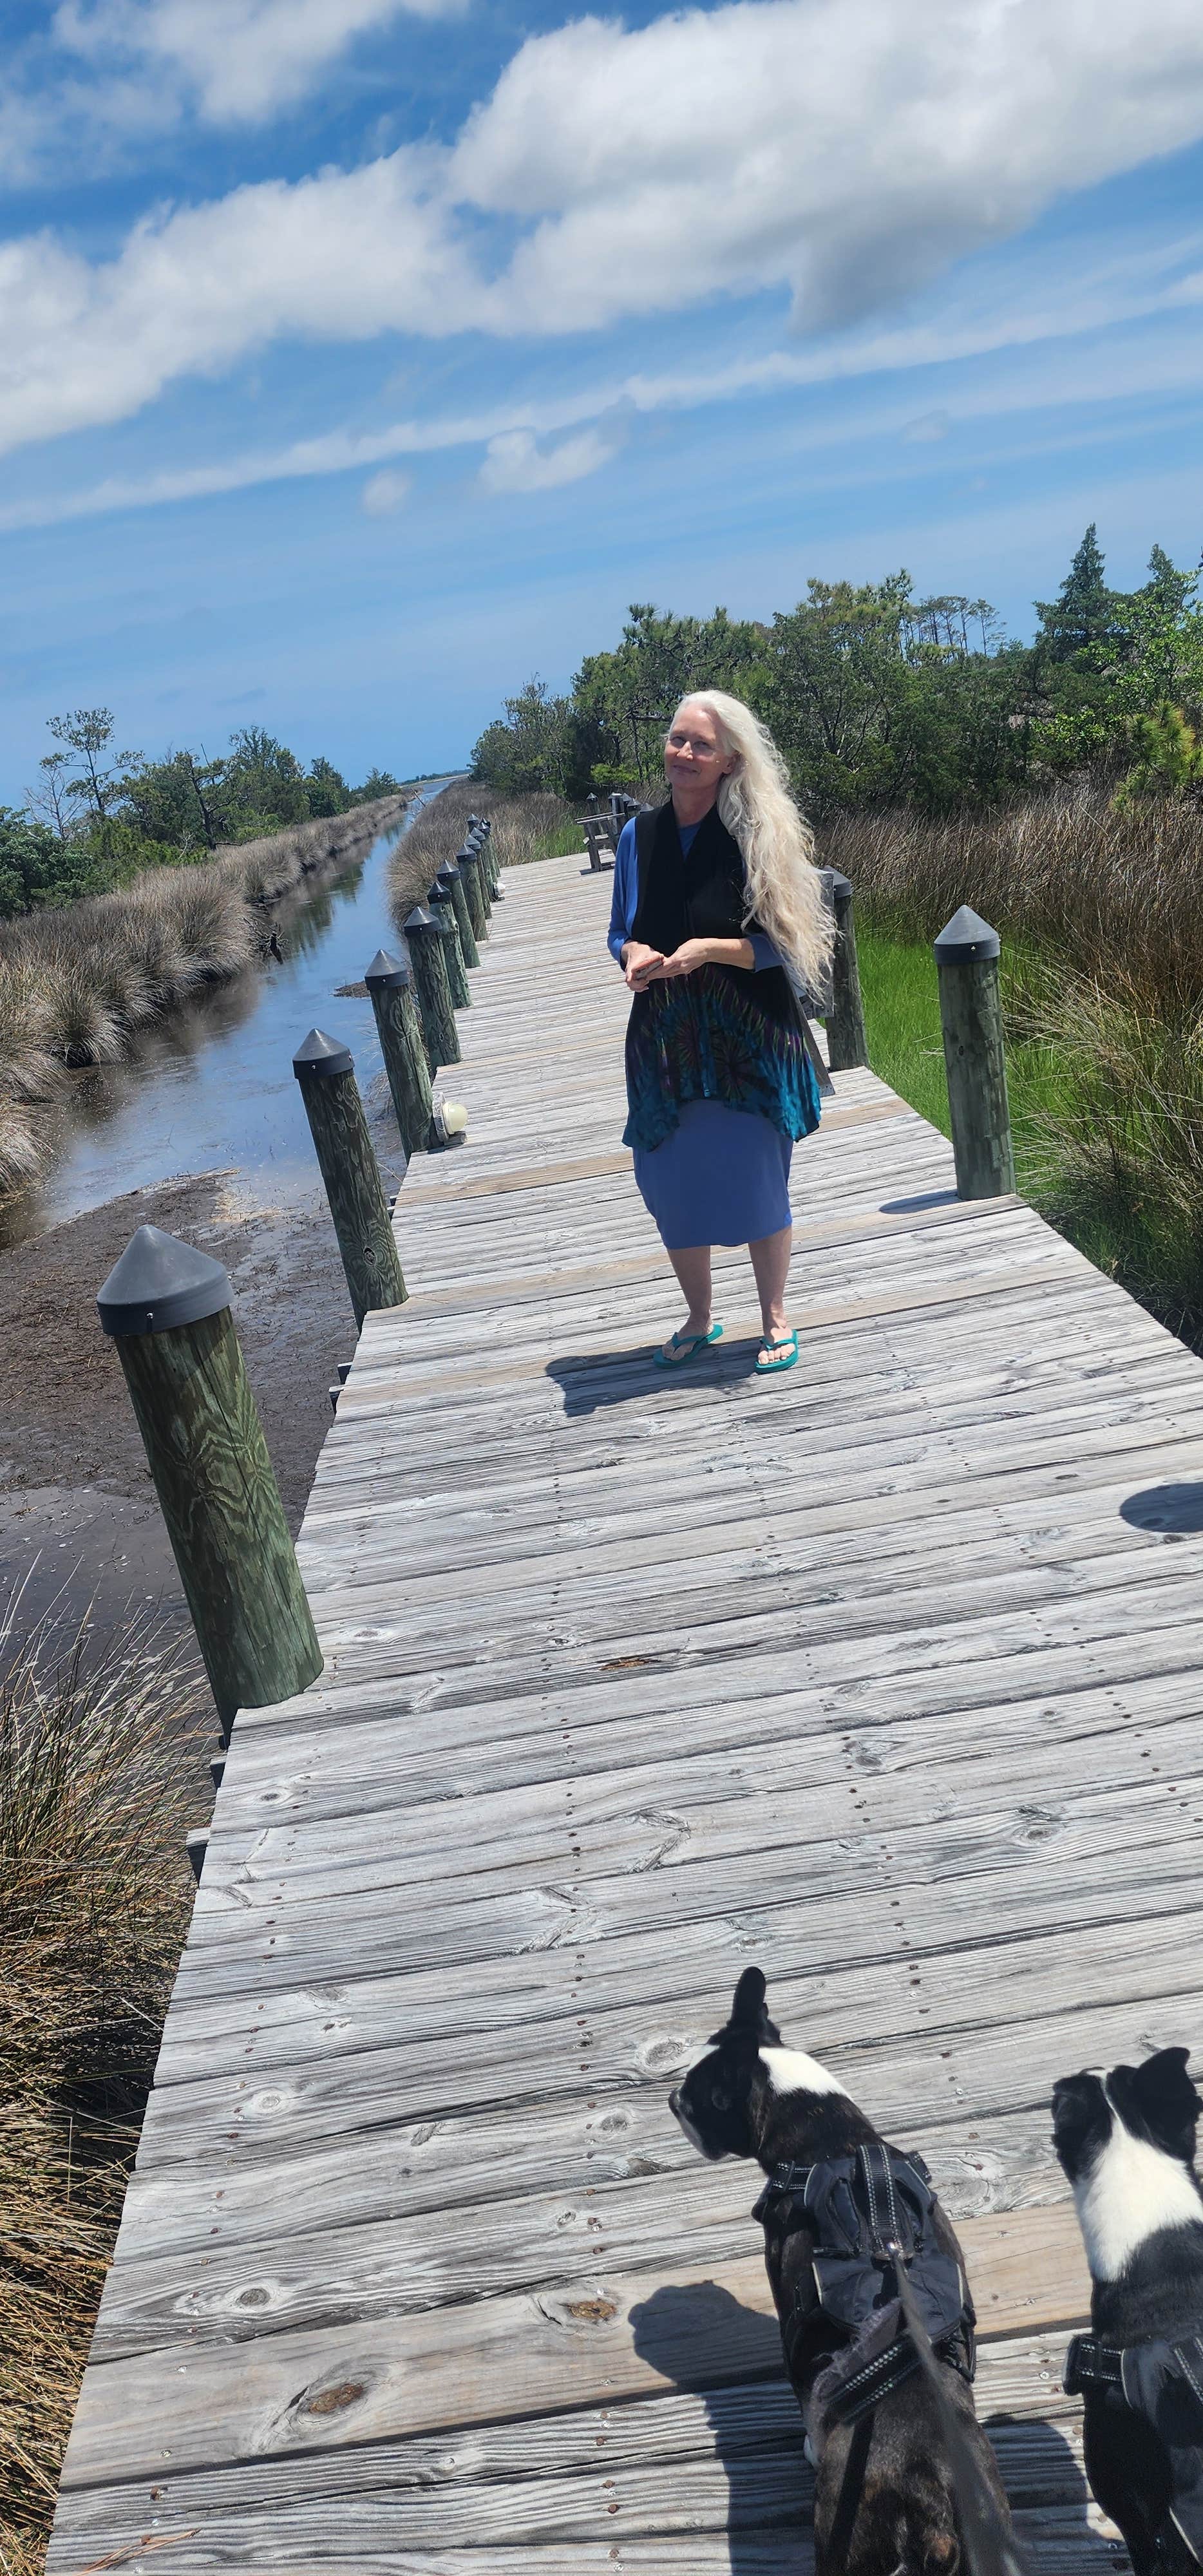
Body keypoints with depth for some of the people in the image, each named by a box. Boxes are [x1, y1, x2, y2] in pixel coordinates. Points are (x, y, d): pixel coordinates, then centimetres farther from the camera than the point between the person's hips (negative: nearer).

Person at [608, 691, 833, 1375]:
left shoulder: (755, 835, -8)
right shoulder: (639, 835, 3)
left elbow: (781, 943, -7)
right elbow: (621, 932, 12)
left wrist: (710, 949, -21)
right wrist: (632, 954, -10)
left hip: (749, 1036, -3)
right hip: (665, 1037, 4)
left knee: (758, 1181, 5)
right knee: (672, 1185, 8)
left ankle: (776, 1319, 24)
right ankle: (699, 1319, 30)